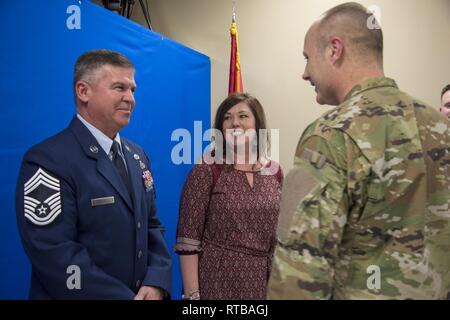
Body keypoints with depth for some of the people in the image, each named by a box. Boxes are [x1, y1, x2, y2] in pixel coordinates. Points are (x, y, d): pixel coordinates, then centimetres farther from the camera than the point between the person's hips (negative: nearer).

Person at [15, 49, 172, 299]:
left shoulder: (137, 156, 6)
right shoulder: (48, 161, -18)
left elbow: (151, 225, 8)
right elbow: (56, 256, -24)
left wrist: (156, 283, -8)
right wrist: (126, 296, -21)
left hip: (143, 292, 7)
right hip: (87, 294, -7)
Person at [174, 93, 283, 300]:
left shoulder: (275, 172, 4)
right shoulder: (206, 171, -8)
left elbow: (279, 234, 10)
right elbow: (187, 240, -10)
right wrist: (192, 294, -14)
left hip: (263, 282, 4)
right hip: (217, 281, -4)